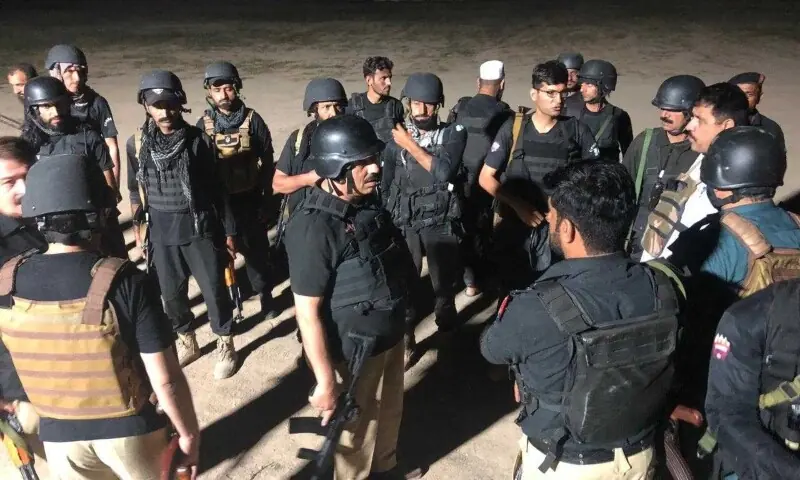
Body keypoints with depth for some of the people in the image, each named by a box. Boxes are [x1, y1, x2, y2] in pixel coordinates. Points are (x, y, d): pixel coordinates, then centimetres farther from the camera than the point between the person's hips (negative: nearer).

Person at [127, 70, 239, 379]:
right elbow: (136, 191, 9)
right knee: (171, 293, 14)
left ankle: (225, 345, 27)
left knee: (214, 290, 6)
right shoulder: (136, 144, -3)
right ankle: (186, 342, 37)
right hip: (161, 233, 3)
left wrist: (229, 231, -1)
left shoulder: (199, 140, -9)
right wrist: (138, 231, 12)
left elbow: (217, 188, -3)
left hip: (200, 229, -2)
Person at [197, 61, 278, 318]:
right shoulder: (204, 124, -3)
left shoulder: (252, 120, -8)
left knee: (256, 247, 10)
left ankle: (265, 293, 27)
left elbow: (267, 161, -4)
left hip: (249, 198, -1)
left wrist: (266, 198, -4)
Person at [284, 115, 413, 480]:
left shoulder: (368, 203, -3)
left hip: (391, 335, 8)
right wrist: (325, 381, -21)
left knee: (390, 413, 28)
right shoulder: (314, 227, -27)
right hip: (356, 349, -7)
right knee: (359, 428, 17)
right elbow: (307, 312, -24)